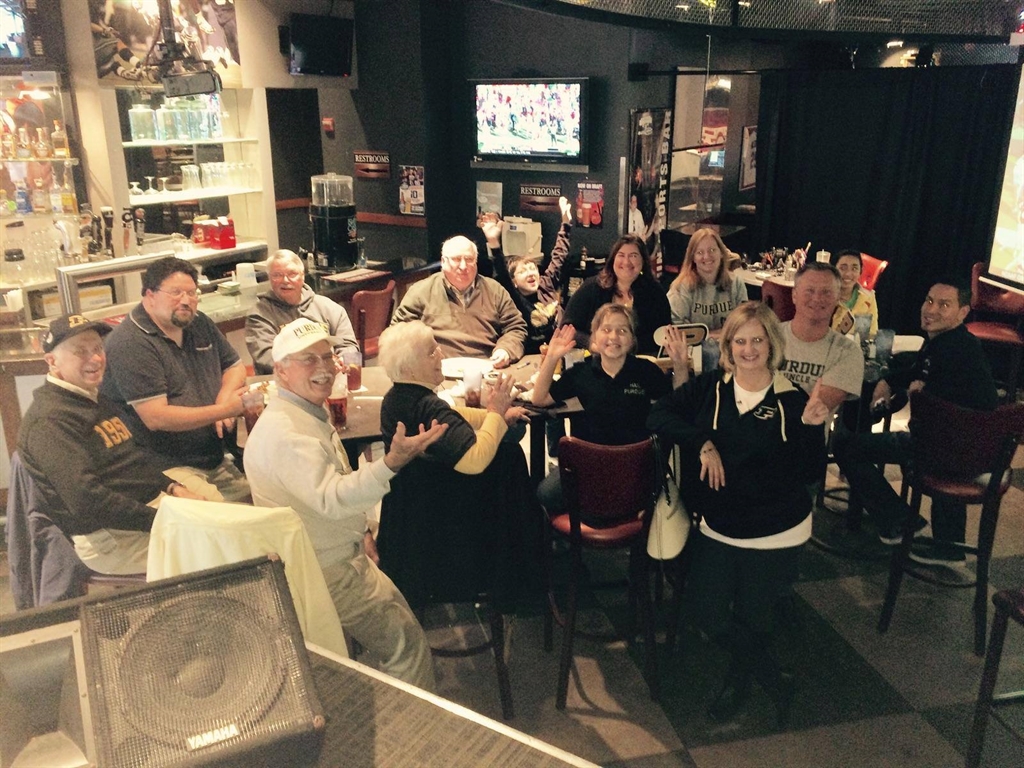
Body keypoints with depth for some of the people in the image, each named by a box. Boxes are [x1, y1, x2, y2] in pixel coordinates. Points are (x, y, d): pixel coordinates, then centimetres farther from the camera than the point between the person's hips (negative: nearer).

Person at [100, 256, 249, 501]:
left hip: (218, 460, 8)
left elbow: (235, 366, 21)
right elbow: (156, 418, -19)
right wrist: (225, 410, -19)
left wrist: (225, 396, -2)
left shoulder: (199, 324, 12)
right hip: (167, 470, -7)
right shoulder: (129, 343, -13)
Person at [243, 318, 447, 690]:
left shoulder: (311, 412, 8)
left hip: (339, 557, 11)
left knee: (399, 614, 23)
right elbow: (330, 498, -43)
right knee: (407, 642, -6)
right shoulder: (283, 432, -28)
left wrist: (359, 530, 14)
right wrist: (392, 463, -55)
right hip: (325, 573, -11)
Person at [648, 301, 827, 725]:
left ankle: (739, 681, 41)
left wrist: (811, 428, -25)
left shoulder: (791, 400, -10)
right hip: (719, 527, 3)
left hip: (775, 534, -3)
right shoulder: (711, 387, -1)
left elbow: (810, 474, -7)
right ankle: (775, 681, 26)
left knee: (751, 618, 8)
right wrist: (702, 443, -20)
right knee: (708, 613, 3)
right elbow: (659, 413, -8)